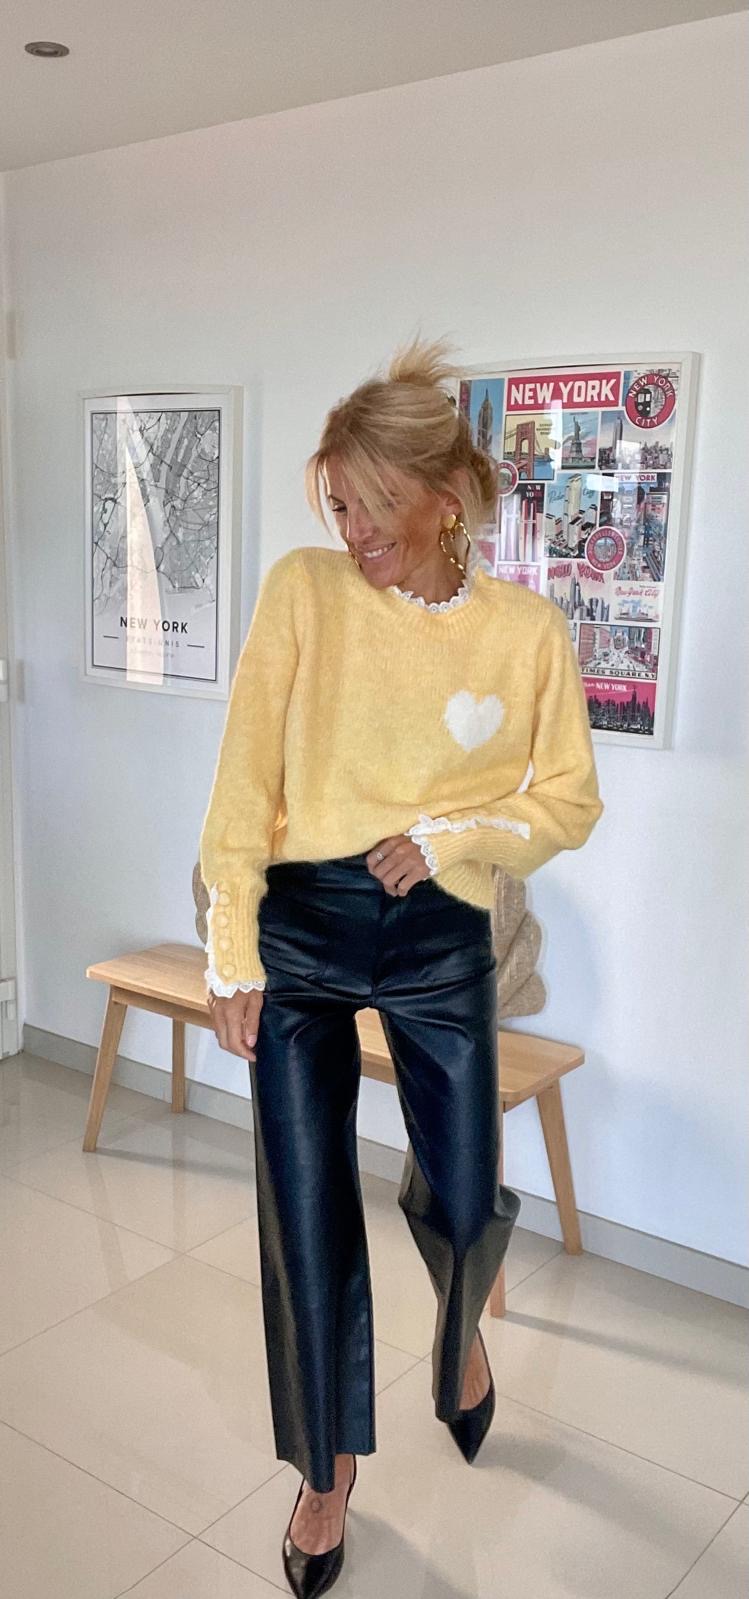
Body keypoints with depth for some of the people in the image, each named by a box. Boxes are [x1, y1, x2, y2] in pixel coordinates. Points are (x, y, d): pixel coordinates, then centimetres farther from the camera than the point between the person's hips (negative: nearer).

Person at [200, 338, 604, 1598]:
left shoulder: (528, 629, -5)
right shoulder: (303, 590, -7)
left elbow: (569, 801, 2)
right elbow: (245, 776, -7)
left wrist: (445, 837, -14)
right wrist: (231, 951, -8)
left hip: (443, 941, 0)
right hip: (300, 931, 0)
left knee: (462, 1202, 9)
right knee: (306, 1216, 6)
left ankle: (458, 1322, 49)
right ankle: (328, 1467, 32)